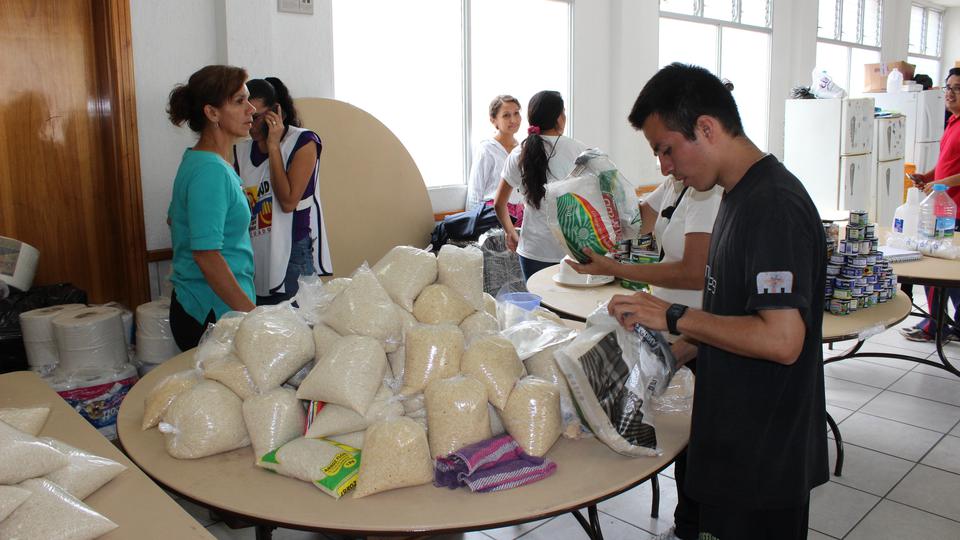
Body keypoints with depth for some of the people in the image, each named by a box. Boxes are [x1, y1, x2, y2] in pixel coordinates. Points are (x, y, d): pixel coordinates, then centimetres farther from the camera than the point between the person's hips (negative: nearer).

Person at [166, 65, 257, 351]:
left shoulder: (195, 160, 11)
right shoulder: (211, 170, -20)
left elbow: (174, 218, 24)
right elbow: (206, 254, -25)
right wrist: (253, 316, -23)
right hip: (213, 314, -10)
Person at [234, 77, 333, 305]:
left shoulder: (303, 142, -6)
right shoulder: (242, 149, 10)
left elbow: (288, 202, -17)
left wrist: (273, 146, -14)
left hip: (293, 255, -5)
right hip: (255, 259, 5)